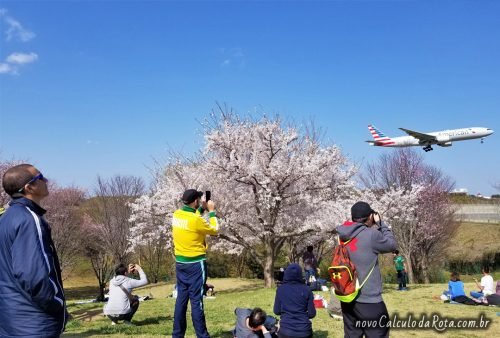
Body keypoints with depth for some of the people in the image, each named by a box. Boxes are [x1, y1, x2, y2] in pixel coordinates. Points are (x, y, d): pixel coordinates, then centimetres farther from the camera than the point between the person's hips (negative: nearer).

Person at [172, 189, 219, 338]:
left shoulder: (177, 215, 1)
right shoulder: (196, 220, -20)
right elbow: (214, 230, -5)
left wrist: (201, 209, 16)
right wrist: (211, 211, 4)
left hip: (180, 263, 7)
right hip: (196, 264, -7)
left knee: (181, 299, 12)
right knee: (196, 300, -2)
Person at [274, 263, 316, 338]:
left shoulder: (280, 289, -4)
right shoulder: (306, 289, -6)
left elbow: (277, 311, 1)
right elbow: (312, 313, -4)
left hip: (286, 330, 0)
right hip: (304, 331, 0)